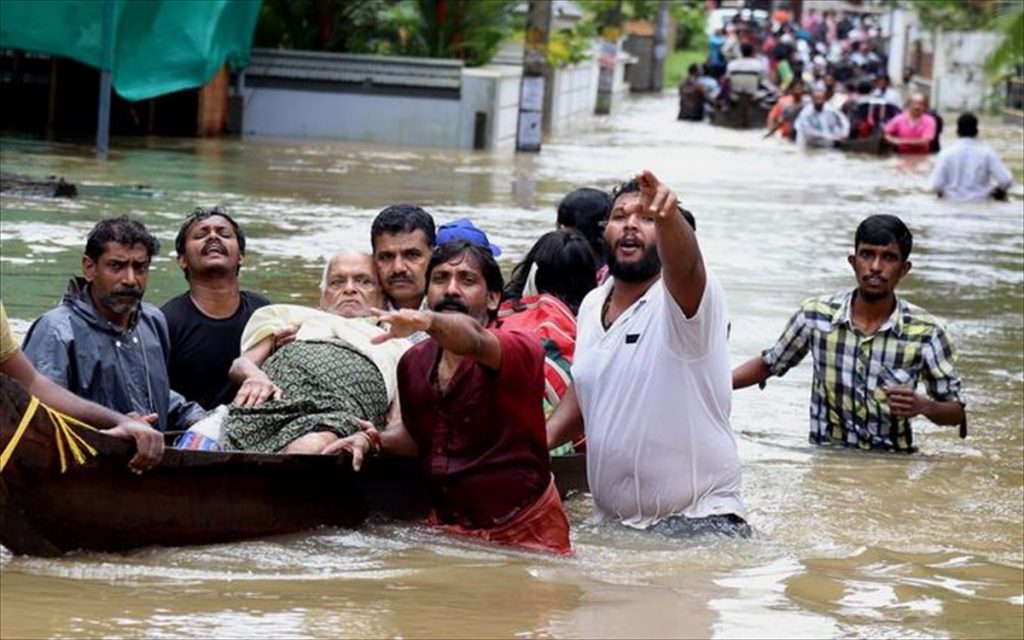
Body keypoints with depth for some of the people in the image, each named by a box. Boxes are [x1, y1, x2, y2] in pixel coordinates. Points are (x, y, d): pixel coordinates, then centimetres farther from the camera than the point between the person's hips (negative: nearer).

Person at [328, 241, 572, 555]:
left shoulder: (520, 350, -15)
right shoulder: (414, 363, 3)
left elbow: (473, 339, -40)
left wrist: (426, 321, -60)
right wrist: (373, 440, 1)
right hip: (446, 528, 5)